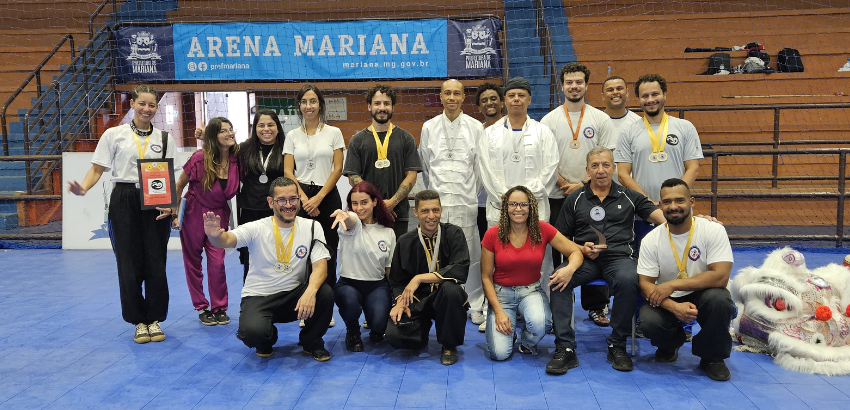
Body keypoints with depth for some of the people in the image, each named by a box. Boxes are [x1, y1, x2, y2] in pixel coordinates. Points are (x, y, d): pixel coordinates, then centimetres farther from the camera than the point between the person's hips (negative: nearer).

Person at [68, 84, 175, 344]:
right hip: (124, 200, -1)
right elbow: (97, 169, 1)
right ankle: (139, 321, 17)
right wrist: (83, 188, -19)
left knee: (155, 261, 2)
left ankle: (154, 319, 17)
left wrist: (169, 204, -10)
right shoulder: (114, 135, 3)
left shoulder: (165, 138, 8)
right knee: (129, 262, 2)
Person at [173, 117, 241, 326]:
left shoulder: (238, 158, -12)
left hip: (219, 215, 1)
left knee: (217, 263, -4)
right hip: (194, 214, -1)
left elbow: (237, 187, 3)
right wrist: (173, 214, -6)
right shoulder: (200, 158, -18)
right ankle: (202, 307, 22)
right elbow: (179, 185, -6)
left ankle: (220, 308, 11)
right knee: (193, 263, 8)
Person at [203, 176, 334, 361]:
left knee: (325, 293, -28)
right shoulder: (257, 229, -10)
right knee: (253, 332, -32)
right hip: (259, 297, -2)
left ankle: (311, 342, 3)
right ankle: (267, 338, 11)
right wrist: (214, 235, -51)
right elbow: (227, 240, -26)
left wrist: (310, 291, -34)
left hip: (295, 295, 2)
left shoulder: (311, 228, -5)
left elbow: (320, 266, -14)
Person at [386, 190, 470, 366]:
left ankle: (449, 345, -10)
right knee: (393, 334, -25)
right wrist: (400, 301, -14)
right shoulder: (405, 242, 3)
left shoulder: (453, 234, -4)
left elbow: (460, 269, -20)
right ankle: (423, 328, 13)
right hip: (416, 301, 1)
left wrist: (420, 278, -24)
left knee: (452, 289, -36)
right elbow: (397, 281, 9)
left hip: (445, 298, -1)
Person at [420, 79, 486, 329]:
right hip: (437, 202, 1)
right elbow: (424, 165, 15)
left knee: (470, 254, 0)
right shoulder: (429, 128, 10)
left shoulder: (475, 127, 6)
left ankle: (476, 307, 11)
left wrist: (472, 193, 7)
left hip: (466, 201, -1)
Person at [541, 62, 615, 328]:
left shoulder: (601, 119, 4)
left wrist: (582, 184, -11)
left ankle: (596, 306, 16)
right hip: (558, 196, 0)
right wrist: (566, 186, -9)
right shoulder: (549, 120, 4)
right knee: (559, 251, 5)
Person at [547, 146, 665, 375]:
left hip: (619, 257, 0)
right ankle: (565, 349, -24)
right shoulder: (575, 200, 14)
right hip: (585, 259, 1)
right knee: (558, 279, -30)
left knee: (628, 279, -35)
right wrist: (582, 249, -5)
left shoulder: (629, 197, 14)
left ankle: (617, 346, -15)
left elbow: (661, 216, 2)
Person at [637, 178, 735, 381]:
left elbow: (720, 276, -23)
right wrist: (674, 307, -28)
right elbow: (645, 284, -9)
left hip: (703, 296, -1)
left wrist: (672, 284, -26)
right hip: (667, 301, 1)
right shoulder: (651, 240, -9)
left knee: (719, 298, -34)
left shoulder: (713, 231, -14)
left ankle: (712, 357, -4)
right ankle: (670, 344, 12)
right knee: (648, 321, -29)